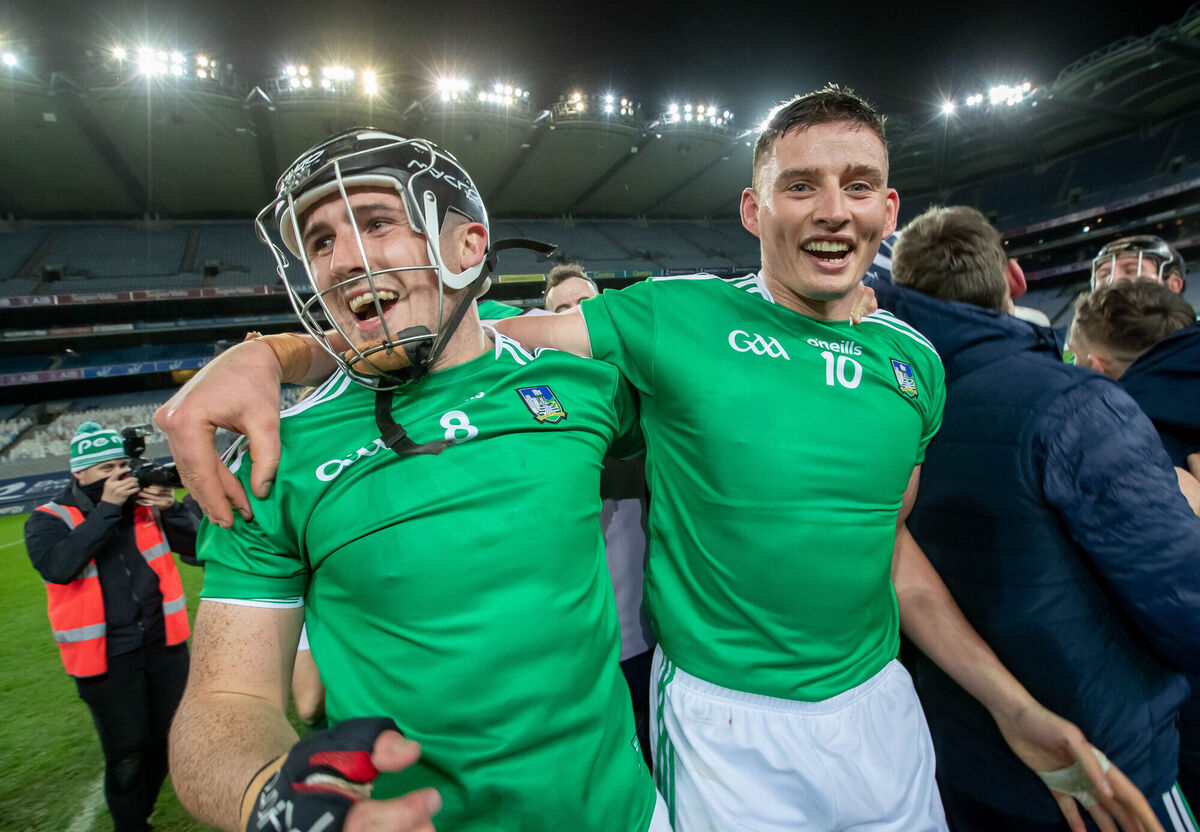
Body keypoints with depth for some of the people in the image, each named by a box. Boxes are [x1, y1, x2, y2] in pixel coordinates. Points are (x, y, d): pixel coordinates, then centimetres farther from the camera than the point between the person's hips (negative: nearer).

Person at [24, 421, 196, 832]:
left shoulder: (145, 502, 1)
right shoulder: (50, 519, -6)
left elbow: (193, 546, -2)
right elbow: (57, 567, -26)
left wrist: (171, 509, -20)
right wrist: (107, 508, -27)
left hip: (164, 643, 4)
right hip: (107, 657, -3)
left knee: (166, 739, 17)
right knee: (127, 753, 6)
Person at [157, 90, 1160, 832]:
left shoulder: (914, 362, 1)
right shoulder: (675, 316, -15)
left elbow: (886, 537, 8)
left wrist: (1015, 706, 7)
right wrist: (267, 355, -30)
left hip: (879, 701, 5)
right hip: (729, 720, -4)